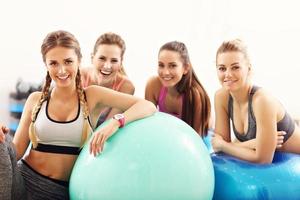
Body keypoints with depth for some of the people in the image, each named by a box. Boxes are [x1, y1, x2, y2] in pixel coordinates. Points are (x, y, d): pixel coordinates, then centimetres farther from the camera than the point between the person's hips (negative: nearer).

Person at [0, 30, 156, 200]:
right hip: (27, 179, 0)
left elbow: (148, 106, -11)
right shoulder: (36, 100, 1)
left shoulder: (91, 95, -3)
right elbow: (17, 152, 4)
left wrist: (116, 122, -28)